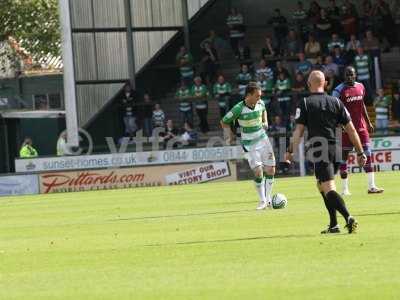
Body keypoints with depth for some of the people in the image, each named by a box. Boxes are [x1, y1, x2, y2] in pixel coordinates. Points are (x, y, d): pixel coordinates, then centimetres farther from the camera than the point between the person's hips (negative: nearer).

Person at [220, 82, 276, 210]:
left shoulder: (260, 103, -3)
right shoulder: (239, 109, -18)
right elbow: (224, 122, -4)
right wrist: (230, 135, -10)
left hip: (263, 139, 5)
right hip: (249, 144, -5)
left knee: (270, 170, 1)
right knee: (258, 172, -14)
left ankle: (268, 199, 16)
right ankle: (262, 201, 2)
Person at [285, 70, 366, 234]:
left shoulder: (305, 104, -1)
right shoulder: (336, 102, 9)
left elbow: (298, 130, -9)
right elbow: (351, 129, 7)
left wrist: (290, 151, -7)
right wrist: (360, 152, 10)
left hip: (319, 151, -5)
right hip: (336, 149, 5)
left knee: (328, 189, -10)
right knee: (322, 185, 23)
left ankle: (348, 218, -31)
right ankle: (333, 225, 21)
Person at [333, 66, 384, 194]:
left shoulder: (360, 87, 10)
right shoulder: (339, 90, -9)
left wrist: (368, 122, 20)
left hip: (361, 126, 5)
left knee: (367, 154, 0)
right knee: (344, 155, 0)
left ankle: (371, 186, 1)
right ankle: (345, 189, 7)